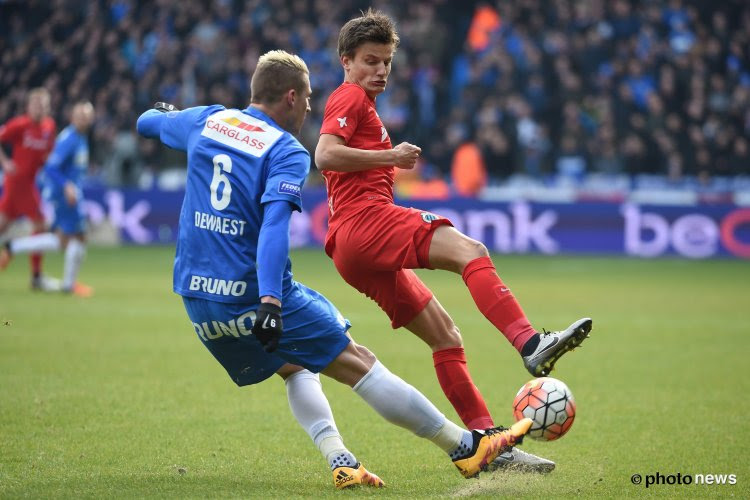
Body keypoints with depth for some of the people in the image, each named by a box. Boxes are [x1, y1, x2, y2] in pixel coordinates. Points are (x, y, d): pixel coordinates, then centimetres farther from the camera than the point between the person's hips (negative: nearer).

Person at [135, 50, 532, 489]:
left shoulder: (205, 121, 9)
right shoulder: (288, 153, -9)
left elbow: (147, 122, 29)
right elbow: (274, 223, -24)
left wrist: (164, 111, 53)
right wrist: (270, 300, -33)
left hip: (198, 300, 6)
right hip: (253, 295, -6)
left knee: (295, 368, 25)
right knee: (357, 363, 2)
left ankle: (339, 461, 6)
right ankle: (467, 447, 9)